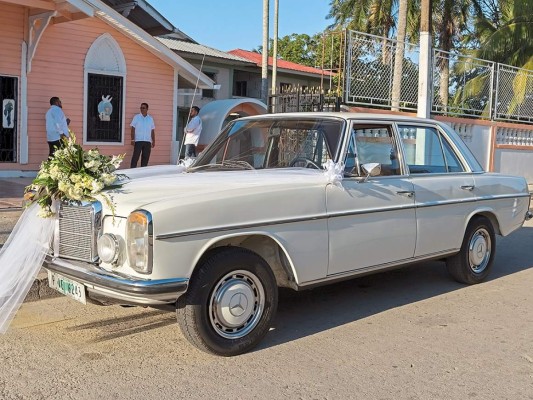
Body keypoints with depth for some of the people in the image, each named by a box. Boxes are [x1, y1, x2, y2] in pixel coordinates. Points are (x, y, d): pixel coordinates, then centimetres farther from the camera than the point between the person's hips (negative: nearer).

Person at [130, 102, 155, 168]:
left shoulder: (150, 118, 12)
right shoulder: (136, 117, 4)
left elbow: (152, 131, 13)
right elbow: (133, 129, 0)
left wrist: (153, 141, 7)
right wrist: (132, 139, -8)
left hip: (148, 141, 3)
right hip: (138, 141, -3)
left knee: (146, 157, 4)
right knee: (135, 156, -6)